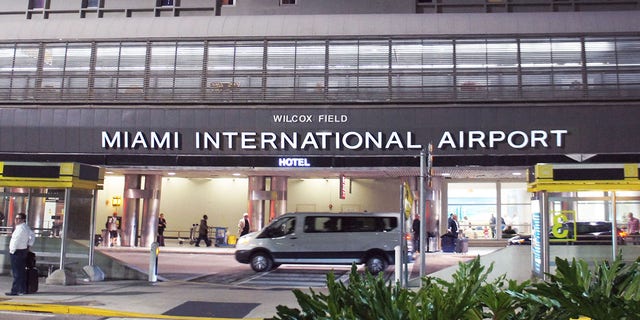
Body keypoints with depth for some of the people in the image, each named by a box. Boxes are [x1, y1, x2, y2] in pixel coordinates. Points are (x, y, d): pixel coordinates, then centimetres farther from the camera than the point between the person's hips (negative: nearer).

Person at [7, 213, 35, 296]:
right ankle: (23, 289, 18)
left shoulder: (20, 228, -17)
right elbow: (32, 235, 26)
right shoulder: (26, 227, 13)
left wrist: (12, 251, -12)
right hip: (24, 251, 10)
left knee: (17, 272, -7)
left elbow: (15, 241, -20)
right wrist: (29, 245, 20)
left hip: (17, 252, -10)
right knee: (22, 272, 13)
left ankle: (15, 290, -5)